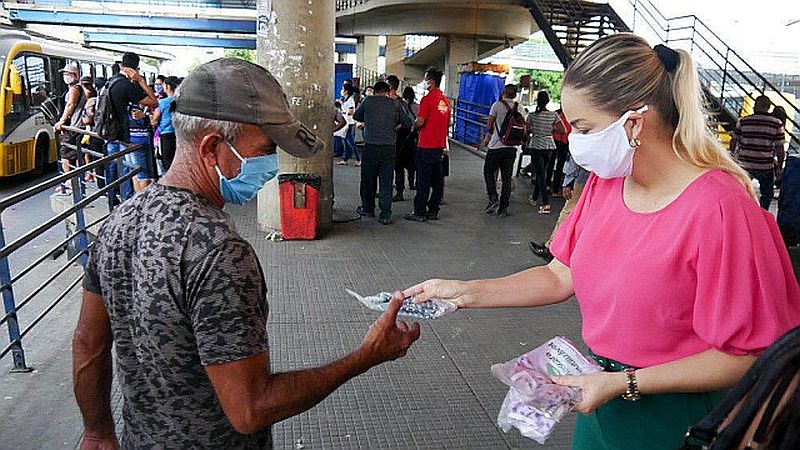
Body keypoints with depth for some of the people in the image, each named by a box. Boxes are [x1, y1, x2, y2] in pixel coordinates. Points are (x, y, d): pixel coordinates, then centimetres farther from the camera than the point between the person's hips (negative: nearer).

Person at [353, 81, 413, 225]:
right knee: (386, 181, 3)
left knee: (368, 179, 14)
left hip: (371, 146, 0)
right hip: (390, 147, 0)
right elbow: (408, 123, 7)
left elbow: (356, 116, 19)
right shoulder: (395, 103, 5)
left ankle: (368, 208, 27)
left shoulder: (368, 101, 5)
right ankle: (385, 215, 1)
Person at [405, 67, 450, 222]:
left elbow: (420, 122, -16)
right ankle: (433, 211, 17)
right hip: (440, 145, 7)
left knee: (423, 181, -2)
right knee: (437, 180, 10)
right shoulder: (445, 100, 10)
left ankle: (420, 212, 3)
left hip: (426, 146, -7)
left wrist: (414, 126, 5)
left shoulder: (427, 99, -13)